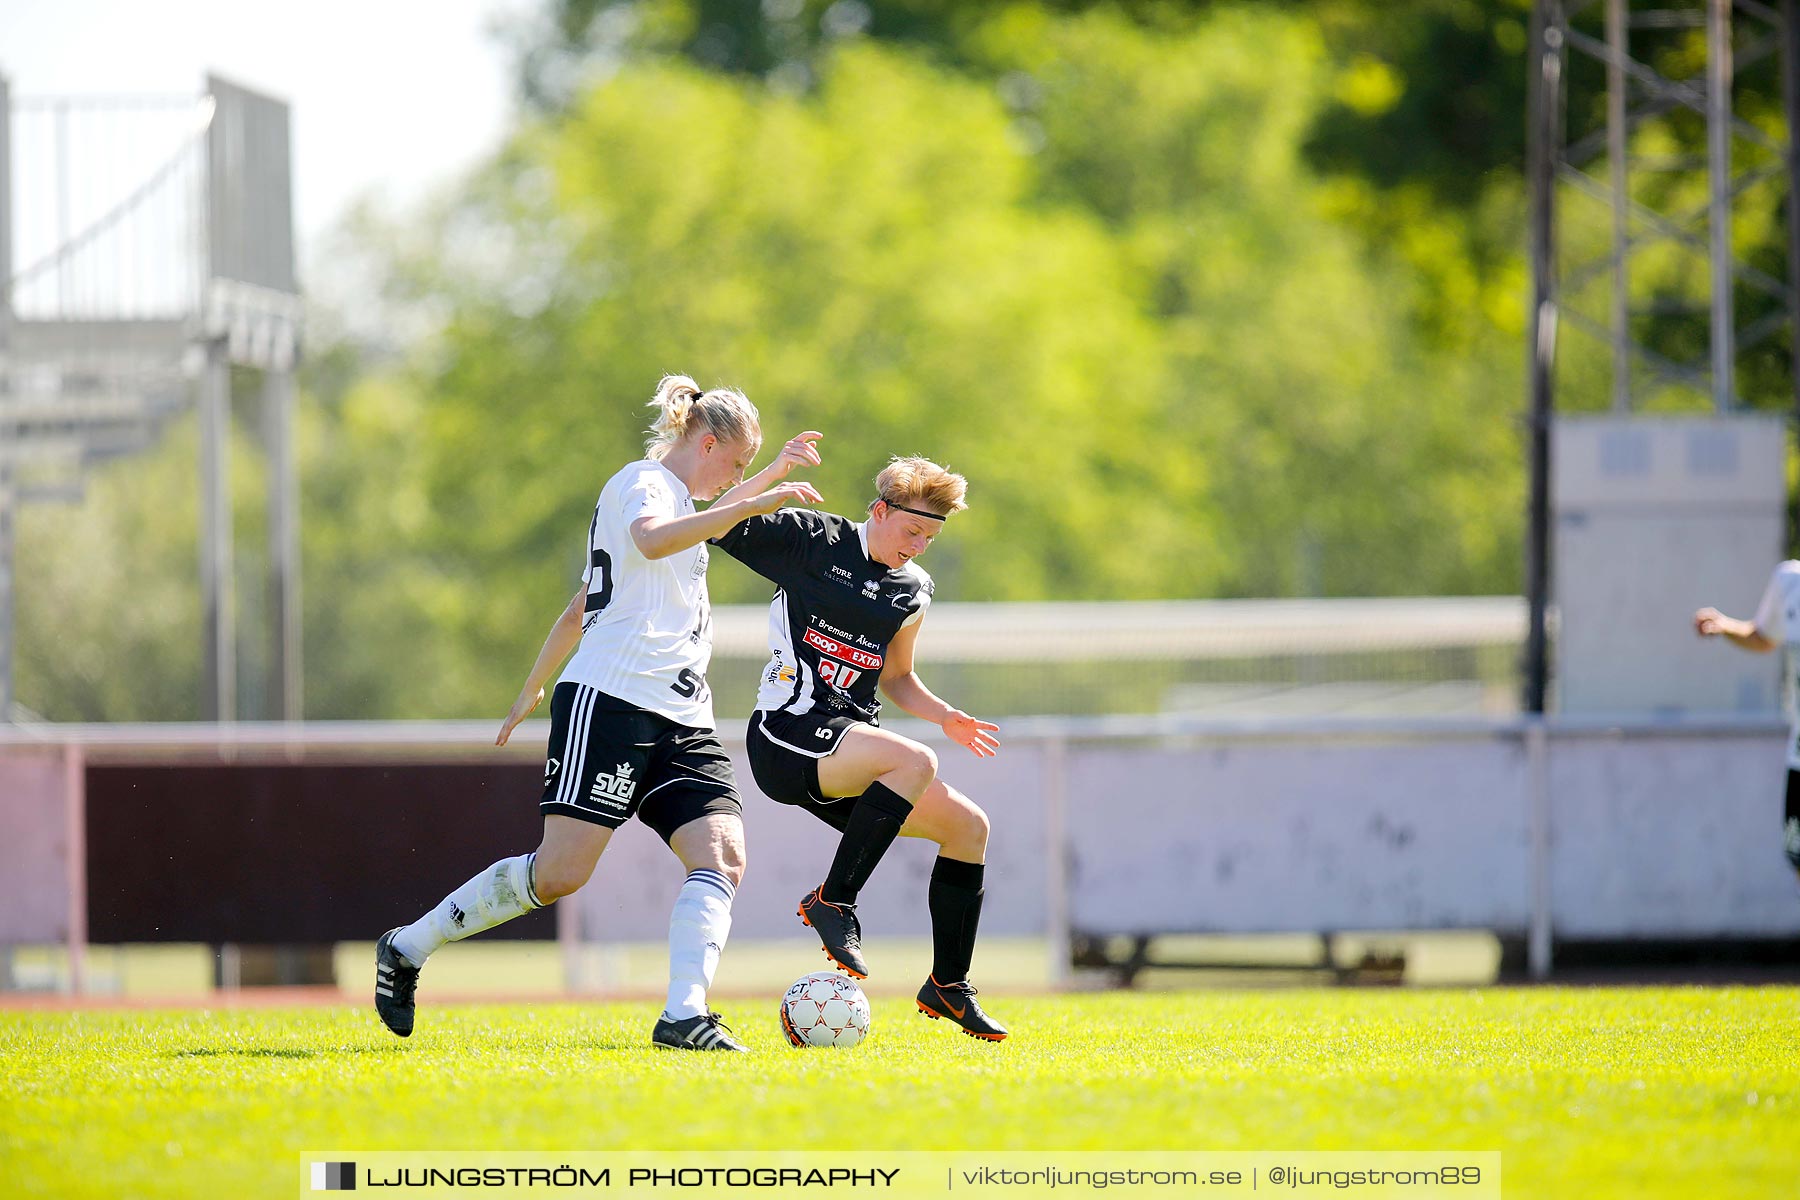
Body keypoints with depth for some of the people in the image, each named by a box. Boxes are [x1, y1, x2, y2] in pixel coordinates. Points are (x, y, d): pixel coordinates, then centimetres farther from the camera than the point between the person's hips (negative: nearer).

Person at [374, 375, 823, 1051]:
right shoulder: (641, 483, -3)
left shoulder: (673, 495, 26)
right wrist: (751, 503, -27)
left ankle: (684, 1017, -26)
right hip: (609, 705, -10)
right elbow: (653, 538, -27)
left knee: (722, 855, -13)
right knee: (560, 872, -13)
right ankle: (409, 948, 3)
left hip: (680, 720, 10)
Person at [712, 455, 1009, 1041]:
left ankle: (948, 987, 17)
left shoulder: (911, 591, 17)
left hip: (847, 741, 8)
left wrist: (946, 716, 11)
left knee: (968, 825, 5)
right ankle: (832, 901, -23)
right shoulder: (811, 539, -3)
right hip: (787, 734, -8)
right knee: (915, 761, -32)